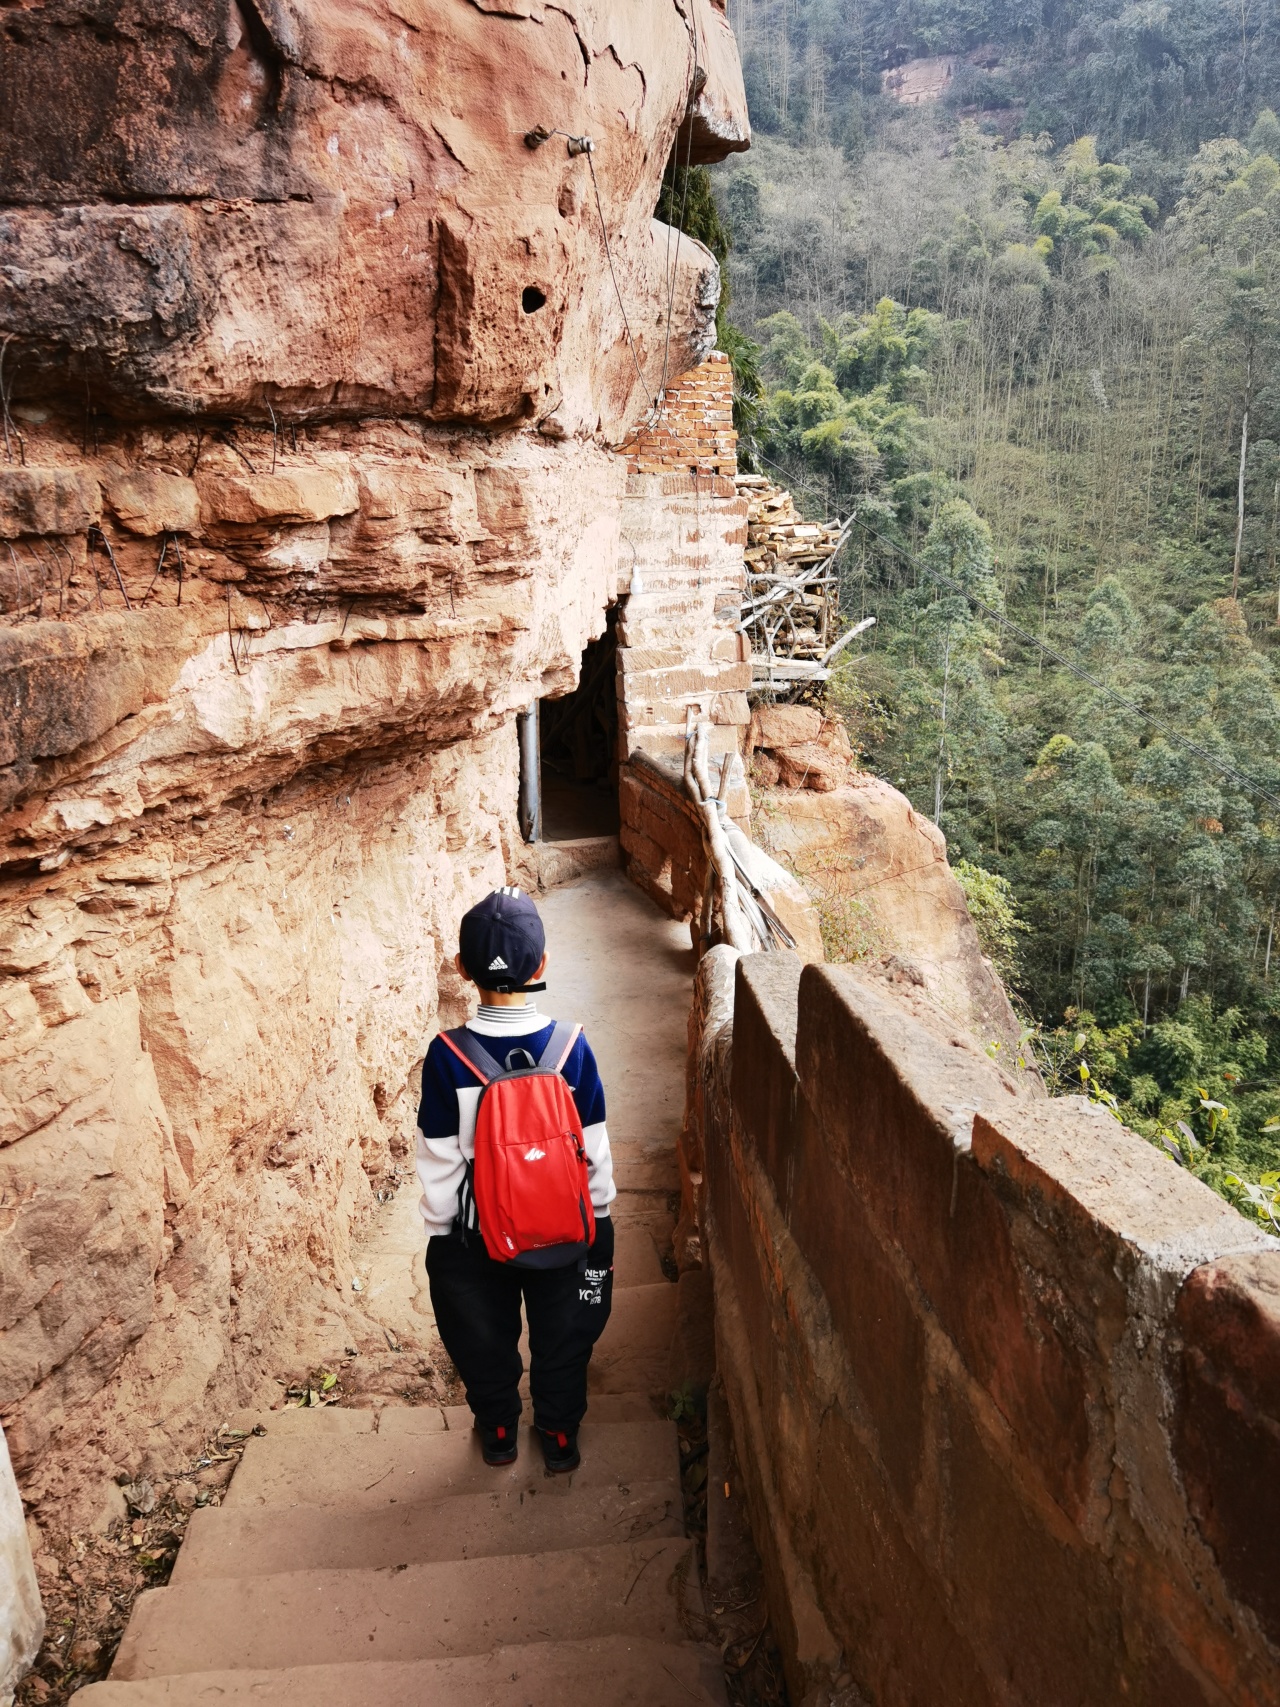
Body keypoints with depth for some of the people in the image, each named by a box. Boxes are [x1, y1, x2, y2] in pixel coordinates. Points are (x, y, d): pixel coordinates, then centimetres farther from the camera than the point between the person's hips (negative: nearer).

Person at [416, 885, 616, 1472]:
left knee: (485, 1338, 26)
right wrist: (599, 1216, 6)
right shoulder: (572, 1047, -20)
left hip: (476, 1232, 0)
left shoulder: (446, 1056, -22)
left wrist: (440, 1233, 2)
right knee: (562, 1338, 25)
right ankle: (559, 1435, 44)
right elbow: (595, 1153, -10)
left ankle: (497, 1433, 47)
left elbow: (438, 1163, -13)